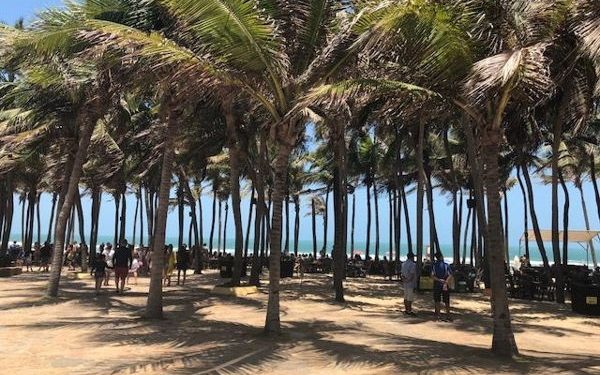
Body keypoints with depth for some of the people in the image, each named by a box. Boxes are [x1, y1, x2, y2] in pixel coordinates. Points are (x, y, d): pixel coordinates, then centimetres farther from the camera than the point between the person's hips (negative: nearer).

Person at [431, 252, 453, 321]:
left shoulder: (434, 265, -2)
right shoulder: (446, 265, -3)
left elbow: (432, 275, -10)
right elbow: (450, 276, -11)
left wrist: (439, 280, -13)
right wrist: (446, 283, -14)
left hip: (437, 285, 0)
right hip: (445, 285, 0)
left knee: (437, 301, 7)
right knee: (446, 301, 10)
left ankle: (438, 315, 7)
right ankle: (448, 315, 14)